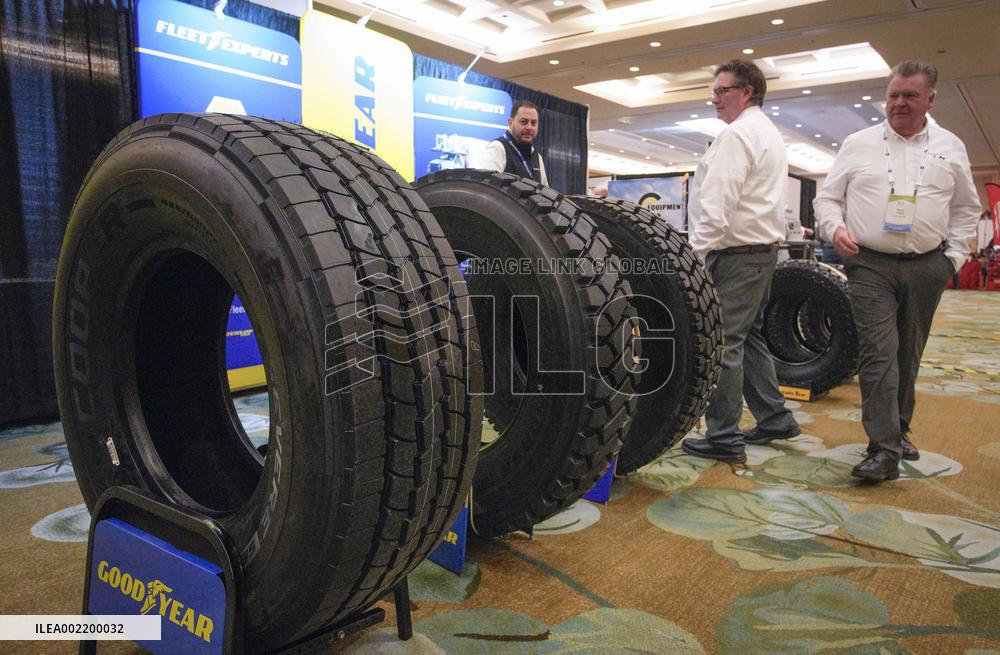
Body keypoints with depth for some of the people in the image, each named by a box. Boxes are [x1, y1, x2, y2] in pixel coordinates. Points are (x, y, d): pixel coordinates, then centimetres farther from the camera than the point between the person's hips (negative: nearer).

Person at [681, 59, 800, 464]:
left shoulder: (737, 134, -12)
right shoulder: (769, 133, 21)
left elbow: (716, 204, -21)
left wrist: (696, 252, -20)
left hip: (736, 253, -11)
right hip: (764, 248, 11)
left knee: (723, 344, -7)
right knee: (748, 337, 18)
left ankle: (724, 439, -2)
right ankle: (774, 419, 26)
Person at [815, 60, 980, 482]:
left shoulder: (950, 147, 10)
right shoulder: (858, 144, 5)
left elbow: (966, 208, 17)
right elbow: (827, 197, 7)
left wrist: (956, 255, 7)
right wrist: (835, 228, -12)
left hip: (926, 268, 3)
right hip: (870, 265, -2)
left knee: (908, 355, 11)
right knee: (879, 354, -11)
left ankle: (899, 430, 28)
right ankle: (884, 451, -11)